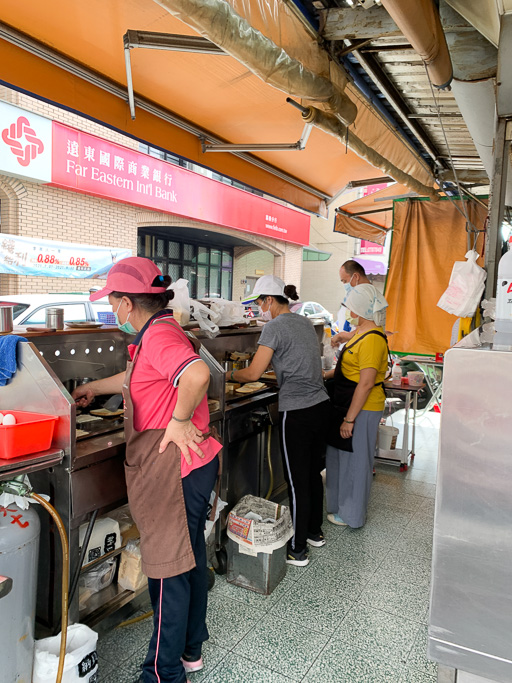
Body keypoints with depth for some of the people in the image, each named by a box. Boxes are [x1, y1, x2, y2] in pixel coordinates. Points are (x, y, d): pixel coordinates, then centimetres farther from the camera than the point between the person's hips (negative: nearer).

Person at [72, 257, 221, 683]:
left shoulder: (158, 335, -19)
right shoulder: (160, 332, 13)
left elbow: (198, 374, -40)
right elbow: (135, 379, 31)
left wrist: (179, 420, -26)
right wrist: (93, 388, 41)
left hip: (173, 467, -10)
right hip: (191, 466, 10)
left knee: (168, 570, 5)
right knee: (189, 559, 21)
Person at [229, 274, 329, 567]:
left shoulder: (275, 327, -13)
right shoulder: (306, 322, 12)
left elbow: (253, 373, -14)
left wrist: (229, 375, 4)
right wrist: (274, 373, 23)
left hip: (297, 413, -9)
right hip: (321, 405, 9)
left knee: (297, 482, 3)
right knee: (313, 473, 21)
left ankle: (298, 550, 17)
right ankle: (315, 532, 37)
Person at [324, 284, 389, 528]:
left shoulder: (372, 339, -22)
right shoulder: (361, 333, 11)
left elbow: (366, 383, -25)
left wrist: (349, 419, -23)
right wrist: (325, 375, 14)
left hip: (362, 410, -10)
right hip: (350, 406, 10)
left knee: (355, 461, 5)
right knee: (341, 456, 20)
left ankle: (351, 515, 22)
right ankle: (341, 506, 37)